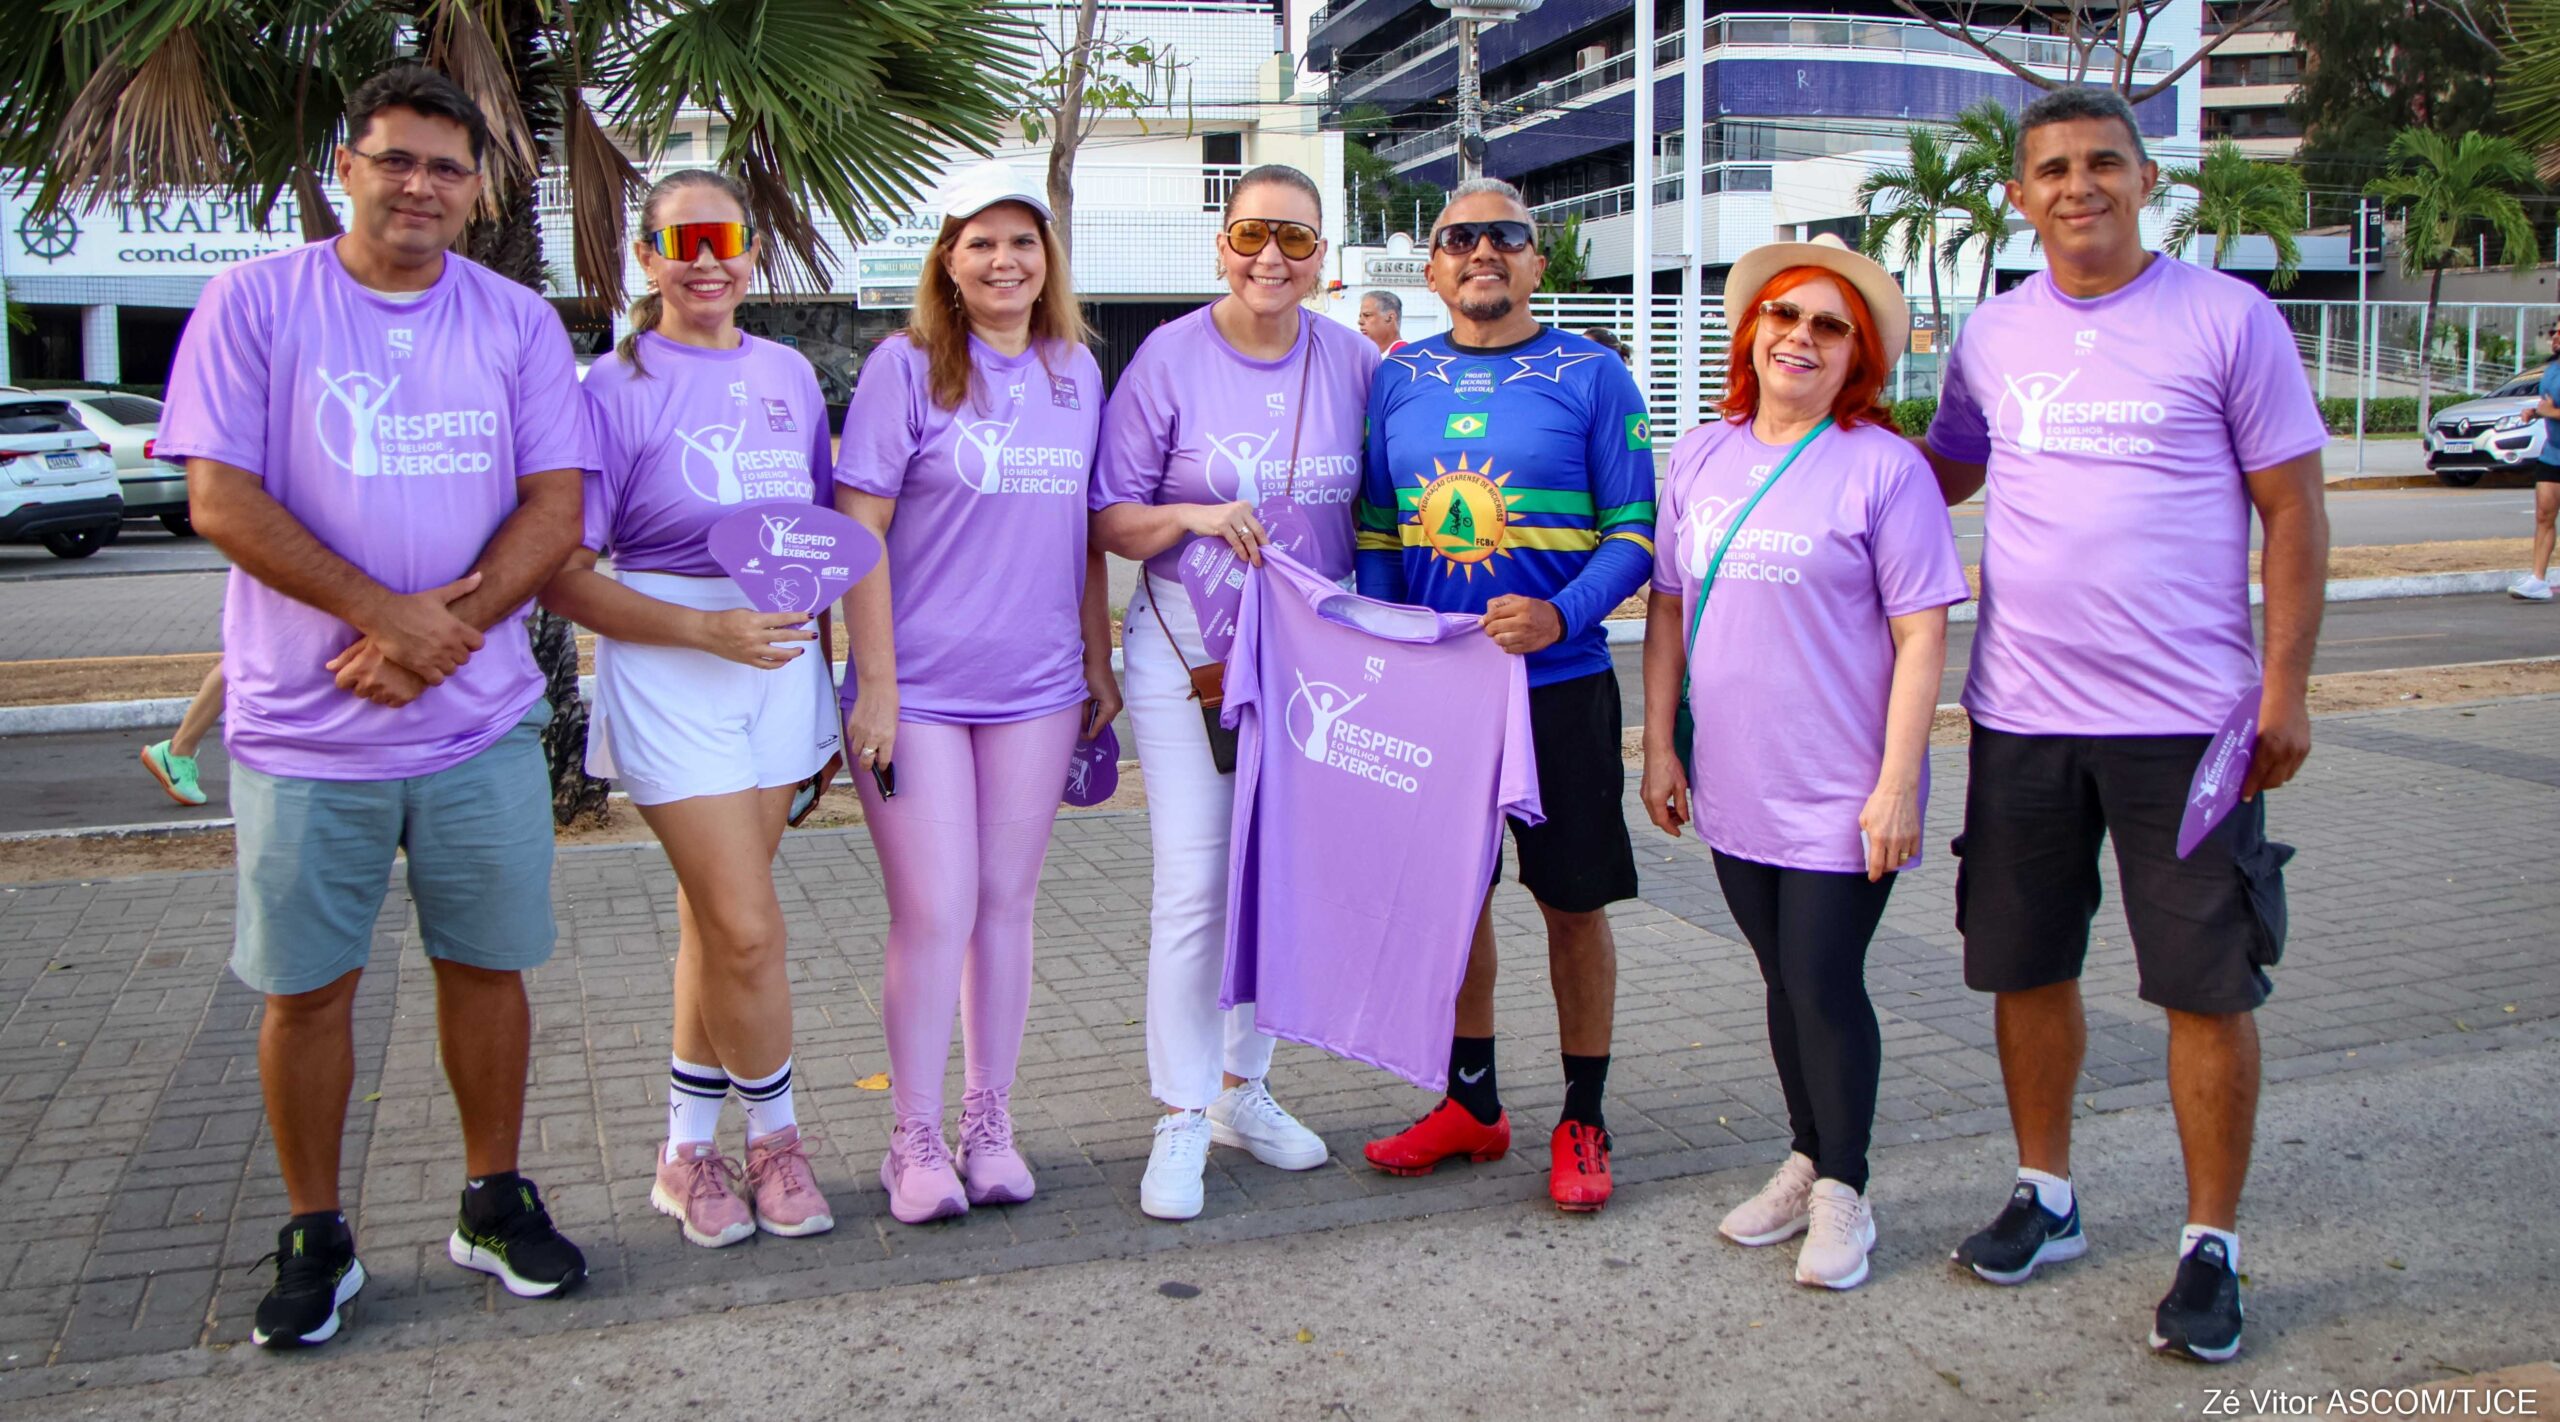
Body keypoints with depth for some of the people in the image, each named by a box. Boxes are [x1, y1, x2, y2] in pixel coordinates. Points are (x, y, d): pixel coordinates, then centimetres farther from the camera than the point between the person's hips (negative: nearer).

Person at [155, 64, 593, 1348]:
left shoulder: (519, 321, 6)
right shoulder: (255, 302, -1)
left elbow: (555, 504, -1)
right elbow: (220, 498, -8)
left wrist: (443, 632, -14)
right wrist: (389, 614, -15)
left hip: (482, 724, 2)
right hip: (303, 729, -2)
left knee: (486, 965, 10)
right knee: (306, 989, 7)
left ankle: (492, 1204, 27)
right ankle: (315, 1239, 23)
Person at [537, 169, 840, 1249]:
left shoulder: (789, 375, 10)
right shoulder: (615, 389, -6)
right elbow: (563, 578, -8)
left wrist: (821, 673, 9)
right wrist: (706, 628, -18)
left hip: (780, 662, 5)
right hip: (666, 672, -5)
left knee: (715, 923, 11)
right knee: (747, 929, -6)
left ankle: (689, 1151, 24)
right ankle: (775, 1136, 16)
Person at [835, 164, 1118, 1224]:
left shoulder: (1075, 371, 10)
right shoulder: (908, 365, -5)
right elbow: (859, 529, -8)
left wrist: (1098, 663, 14)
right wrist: (875, 683, -11)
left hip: (1036, 688, 4)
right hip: (920, 688, -4)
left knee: (1006, 903, 9)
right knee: (934, 912, -3)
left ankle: (989, 1123, 22)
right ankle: (916, 1139, 13)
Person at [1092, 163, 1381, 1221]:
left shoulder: (1354, 362, 2)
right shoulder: (1169, 359, -5)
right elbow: (1111, 519, -2)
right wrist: (1193, 516, -21)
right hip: (1189, 647, -3)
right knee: (1194, 881, -7)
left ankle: (1240, 1086, 27)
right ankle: (1181, 1119, 6)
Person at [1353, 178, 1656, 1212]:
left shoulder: (1591, 376, -3)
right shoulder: (1398, 380, 7)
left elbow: (1634, 532, -5)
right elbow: (1372, 532, 11)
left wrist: (1560, 616, -21)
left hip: (1559, 684, -3)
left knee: (1574, 902, 5)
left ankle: (1582, 1121, 20)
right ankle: (1472, 1104, 29)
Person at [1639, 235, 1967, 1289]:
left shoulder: (1884, 466, -9)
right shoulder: (1700, 456, 6)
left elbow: (1921, 636, -11)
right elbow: (1669, 608, 11)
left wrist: (1897, 783, -15)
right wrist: (1659, 747, 8)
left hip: (1841, 794, -5)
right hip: (1735, 786, 5)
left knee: (1825, 984, 0)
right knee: (1784, 982, 16)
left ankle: (1843, 1195, 19)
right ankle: (1807, 1162, 33)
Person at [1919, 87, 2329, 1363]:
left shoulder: (2228, 317, -2)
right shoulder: (1992, 335, 8)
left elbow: (2292, 509, -1)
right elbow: (1942, 476, 23)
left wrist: (2286, 684, -7)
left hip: (2188, 717, -3)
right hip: (2022, 716, 4)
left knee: (2208, 986, 2)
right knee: (2027, 968, 13)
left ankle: (2212, 1248, 18)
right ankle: (2044, 1197, 31)